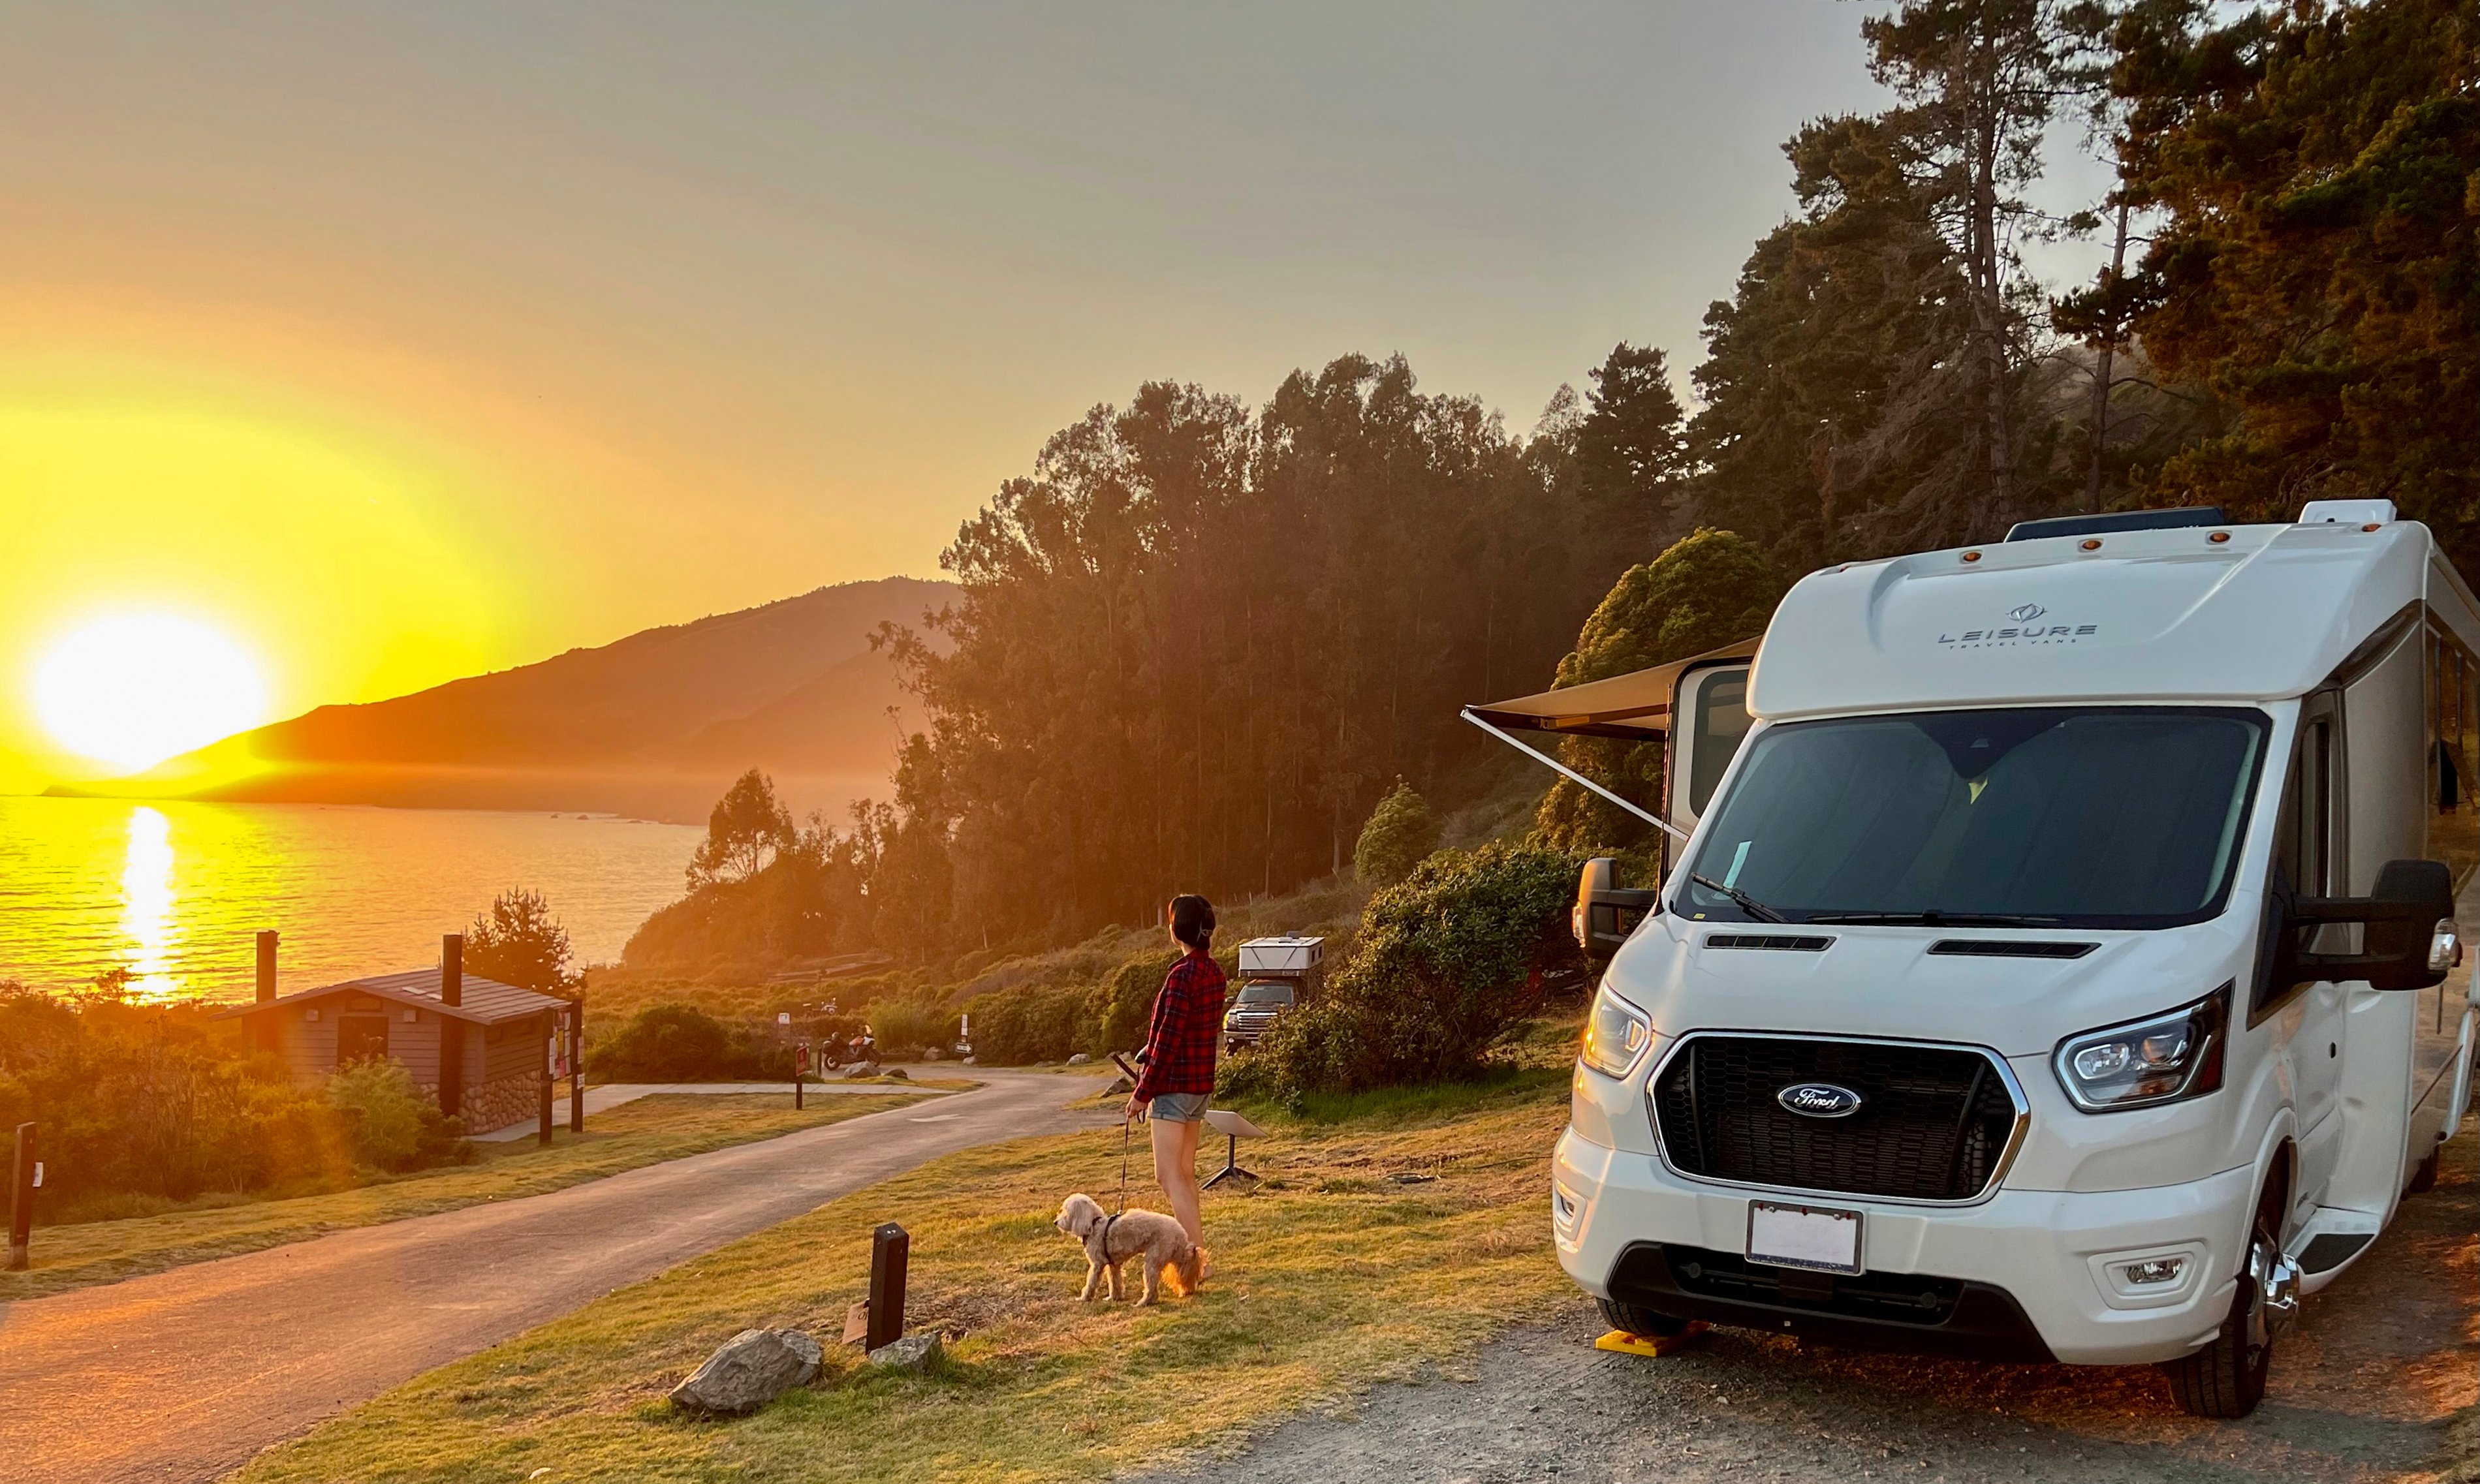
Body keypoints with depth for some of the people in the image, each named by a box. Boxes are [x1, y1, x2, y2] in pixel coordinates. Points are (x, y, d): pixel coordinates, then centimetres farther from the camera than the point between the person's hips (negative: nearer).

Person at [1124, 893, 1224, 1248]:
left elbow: (1168, 1039, -20)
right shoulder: (1214, 972, 8)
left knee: (1168, 1176, -8)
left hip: (1175, 1085, -9)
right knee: (1185, 1173, 16)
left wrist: (1143, 1092, -14)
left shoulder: (1182, 975, -19)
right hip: (1201, 1084, 9)